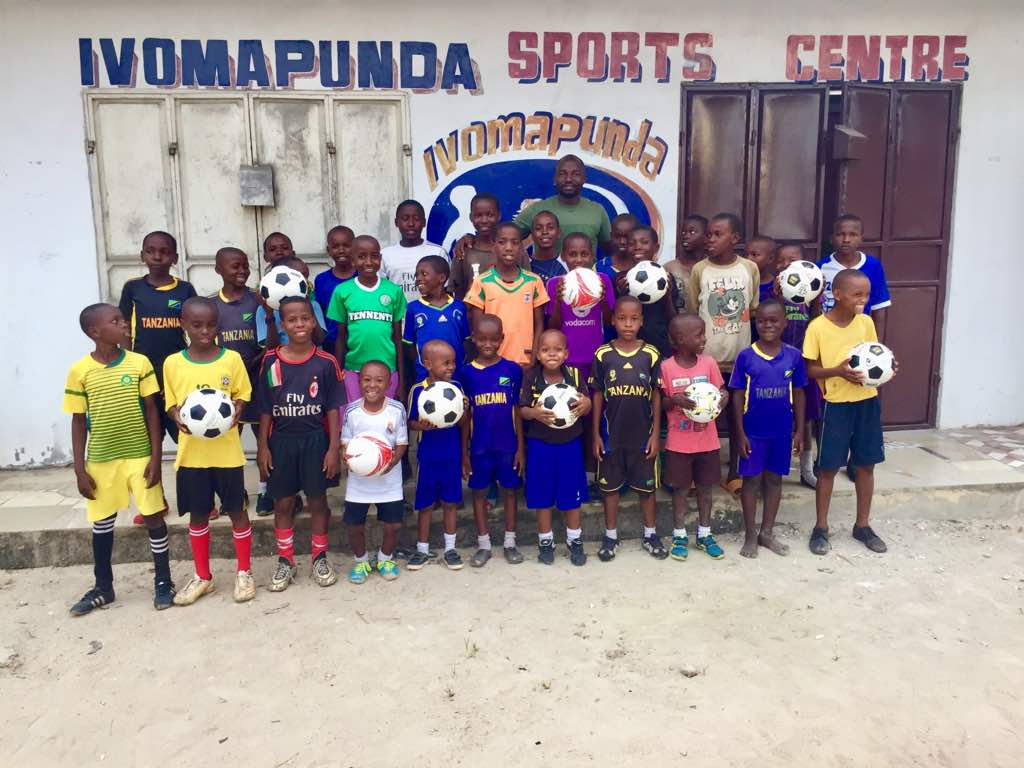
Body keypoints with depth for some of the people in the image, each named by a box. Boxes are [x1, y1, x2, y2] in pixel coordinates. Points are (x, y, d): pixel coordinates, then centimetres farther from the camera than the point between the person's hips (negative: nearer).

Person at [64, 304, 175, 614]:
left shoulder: (140, 363, -6)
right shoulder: (80, 371, -5)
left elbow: (151, 412, -2)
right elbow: (79, 422, 1)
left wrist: (155, 457, -6)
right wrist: (80, 469, -1)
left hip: (140, 456, -1)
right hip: (100, 460, 1)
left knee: (154, 516, 4)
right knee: (102, 522, 13)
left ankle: (163, 582, 19)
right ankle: (103, 587, 29)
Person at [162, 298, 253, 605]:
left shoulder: (232, 358, -4)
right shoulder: (173, 363, -1)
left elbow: (242, 394, 4)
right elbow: (171, 403, 5)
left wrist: (235, 414, -17)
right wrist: (180, 419, -16)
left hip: (227, 450, -1)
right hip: (191, 452, 2)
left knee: (236, 510, 8)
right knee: (197, 514, 13)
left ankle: (244, 573, 24)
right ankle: (202, 577, 28)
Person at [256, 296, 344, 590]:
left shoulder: (326, 362, -7)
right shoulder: (271, 361, -2)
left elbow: (333, 409, -4)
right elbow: (265, 409, 2)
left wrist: (334, 447, -8)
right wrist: (263, 446, 0)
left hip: (315, 441, -1)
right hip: (281, 441, 2)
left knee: (317, 500, 10)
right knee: (283, 503, 11)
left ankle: (320, 557, 26)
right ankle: (285, 561, 25)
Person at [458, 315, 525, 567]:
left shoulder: (513, 369, -4)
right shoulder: (467, 372, -2)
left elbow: (517, 411, 0)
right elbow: (465, 414, 2)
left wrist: (521, 447, -1)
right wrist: (464, 449, 1)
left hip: (508, 444, -1)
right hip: (479, 446, 1)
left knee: (509, 490, 10)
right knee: (479, 492, 9)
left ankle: (510, 542, 23)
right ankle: (483, 544, 22)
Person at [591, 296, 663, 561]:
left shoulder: (650, 355, -5)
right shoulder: (603, 355, -5)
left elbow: (656, 396, -1)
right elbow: (597, 395, 0)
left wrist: (655, 433, -3)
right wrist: (596, 434, -1)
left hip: (642, 434, 0)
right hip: (611, 434, 0)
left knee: (647, 485, 13)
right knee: (610, 486, 12)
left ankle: (650, 534, 30)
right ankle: (610, 536, 27)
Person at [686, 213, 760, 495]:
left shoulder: (750, 268, 0)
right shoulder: (699, 269, -4)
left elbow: (755, 311, 7)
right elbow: (690, 313, 1)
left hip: (740, 357, 2)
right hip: (706, 357, -1)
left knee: (737, 417, 11)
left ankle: (734, 473, 24)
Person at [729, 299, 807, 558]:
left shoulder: (793, 356, -3)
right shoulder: (746, 356, -8)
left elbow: (798, 395, 4)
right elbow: (738, 396, -5)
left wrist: (799, 430, 3)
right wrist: (740, 433, -7)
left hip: (782, 431, 2)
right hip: (753, 431, -2)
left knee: (774, 479, 13)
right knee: (752, 480, 7)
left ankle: (767, 532, 26)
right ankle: (750, 535, 19)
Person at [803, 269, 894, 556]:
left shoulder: (867, 323, 1)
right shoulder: (818, 327, -12)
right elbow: (811, 369, -8)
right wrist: (838, 371, -25)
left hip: (867, 402, 4)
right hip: (836, 404, -4)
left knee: (866, 465, 12)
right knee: (828, 467, 3)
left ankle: (863, 526, 27)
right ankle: (821, 528, 18)